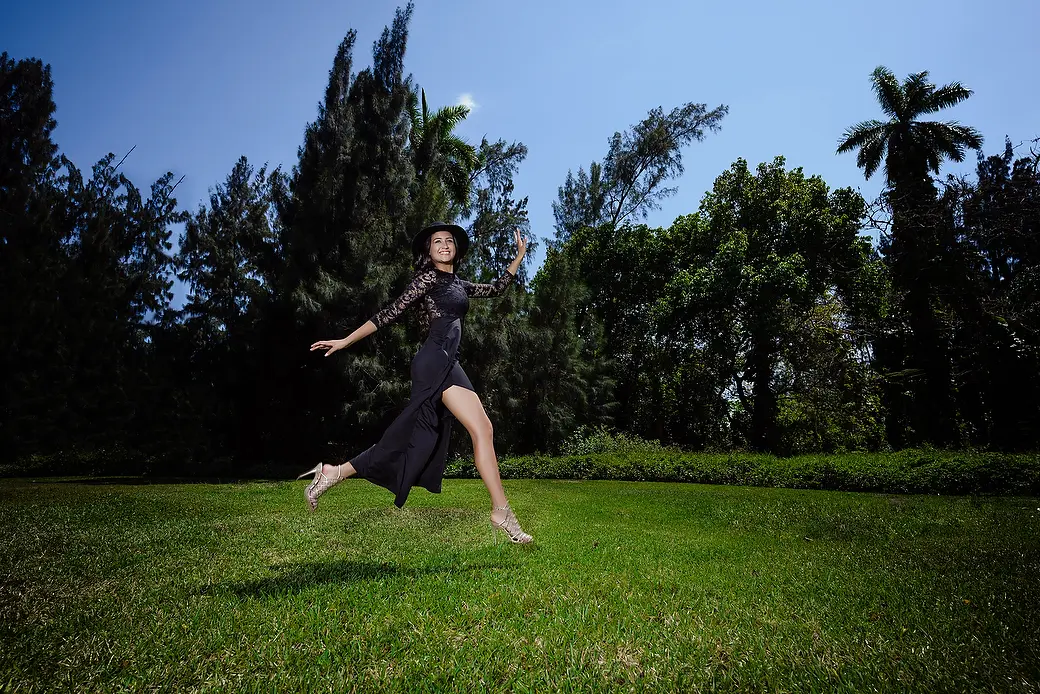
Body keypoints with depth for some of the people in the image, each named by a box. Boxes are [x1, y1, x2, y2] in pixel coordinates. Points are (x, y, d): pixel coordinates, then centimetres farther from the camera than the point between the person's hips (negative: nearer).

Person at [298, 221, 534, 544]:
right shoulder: (428, 278, 3)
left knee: (408, 439, 6)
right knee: (482, 428, -14)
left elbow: (496, 289, 36)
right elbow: (390, 312, 0)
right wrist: (345, 341, -1)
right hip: (437, 361, -8)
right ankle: (501, 512, -10)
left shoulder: (458, 285, 26)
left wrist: (519, 256, 37)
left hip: (444, 364, 8)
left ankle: (334, 473, 13)